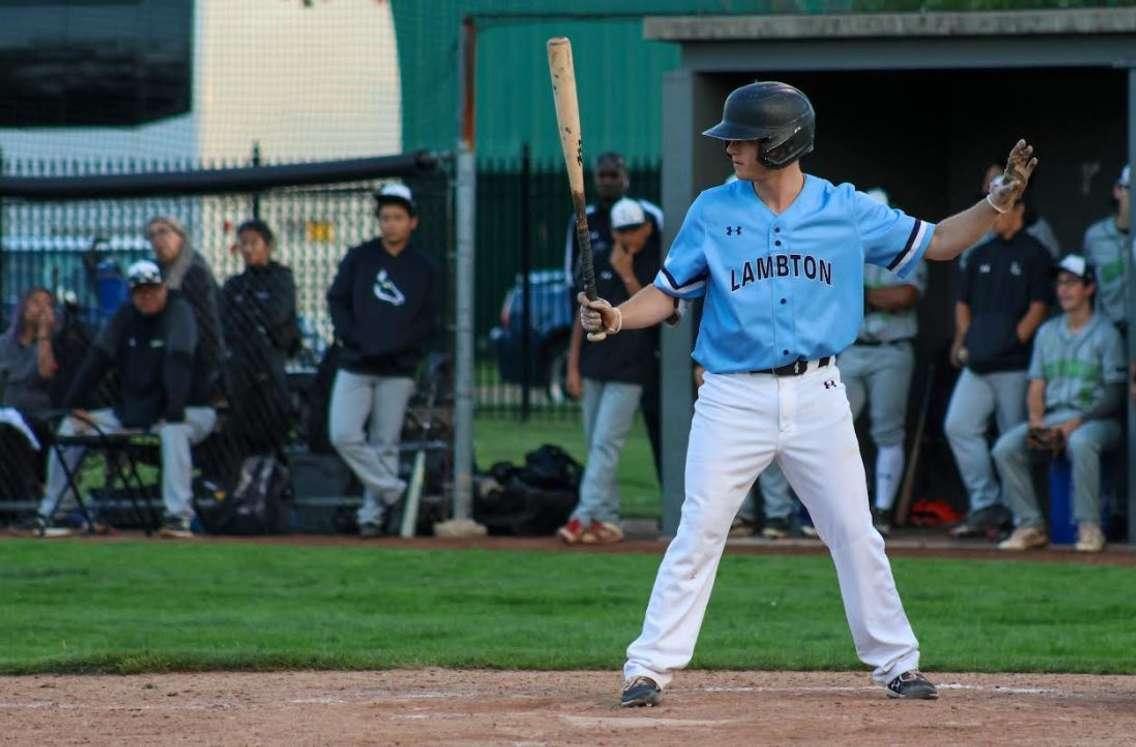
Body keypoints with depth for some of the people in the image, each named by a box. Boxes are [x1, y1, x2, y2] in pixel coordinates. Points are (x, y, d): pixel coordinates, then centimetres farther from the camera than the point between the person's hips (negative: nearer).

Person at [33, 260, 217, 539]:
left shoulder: (178, 312, -13)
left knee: (173, 431, -41)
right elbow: (97, 359, -2)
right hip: (131, 413, 6)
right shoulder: (126, 316, 5)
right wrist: (73, 405, -13)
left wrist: (173, 414, -39)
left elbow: (179, 364, -26)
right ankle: (47, 514, -1)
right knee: (71, 426, -3)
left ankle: (179, 516, -45)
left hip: (190, 411, -6)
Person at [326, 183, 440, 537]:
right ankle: (393, 491, -2)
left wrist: (395, 347, -10)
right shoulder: (359, 257, 7)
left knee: (385, 445, 0)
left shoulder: (424, 268, 6)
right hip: (355, 366, 1)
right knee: (344, 436, -12)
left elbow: (428, 321, 4)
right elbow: (337, 300, 6)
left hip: (397, 371, -1)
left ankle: (373, 514, 6)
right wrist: (354, 339, -8)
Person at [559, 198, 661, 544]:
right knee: (595, 446, 6)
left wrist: (627, 275, -17)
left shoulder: (657, 266, -2)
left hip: (628, 372, -5)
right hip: (593, 368, 5)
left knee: (605, 444, -12)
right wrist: (573, 366, 7)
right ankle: (607, 519, 12)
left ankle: (585, 516, -18)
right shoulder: (599, 262, 9)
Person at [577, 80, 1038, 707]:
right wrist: (616, 317, -15)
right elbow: (668, 294, 4)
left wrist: (999, 202, -6)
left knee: (856, 535, 5)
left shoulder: (846, 210, 1)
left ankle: (896, 663, 17)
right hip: (734, 398, -1)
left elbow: (935, 243, 7)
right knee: (698, 533, -6)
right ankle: (649, 668, -3)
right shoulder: (712, 211, 1)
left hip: (816, 397, 1)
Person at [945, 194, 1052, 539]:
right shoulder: (980, 255, 17)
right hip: (978, 364, 6)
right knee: (958, 426, -5)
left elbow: (1038, 308, -7)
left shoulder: (1034, 255, -1)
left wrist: (1012, 342, -14)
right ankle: (986, 505, -2)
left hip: (1014, 366, -6)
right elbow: (963, 303, 20)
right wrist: (964, 341, 5)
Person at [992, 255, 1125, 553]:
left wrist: (1078, 421, -18)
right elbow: (1037, 384, 16)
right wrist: (1036, 419, -5)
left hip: (1096, 419, -6)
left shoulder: (1105, 333, 1)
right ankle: (1031, 525, -15)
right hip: (1051, 417, 6)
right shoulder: (1048, 332, 19)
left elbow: (1114, 394, -6)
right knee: (1005, 447, -19)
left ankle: (1089, 527, -32)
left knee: (1080, 442, -39)